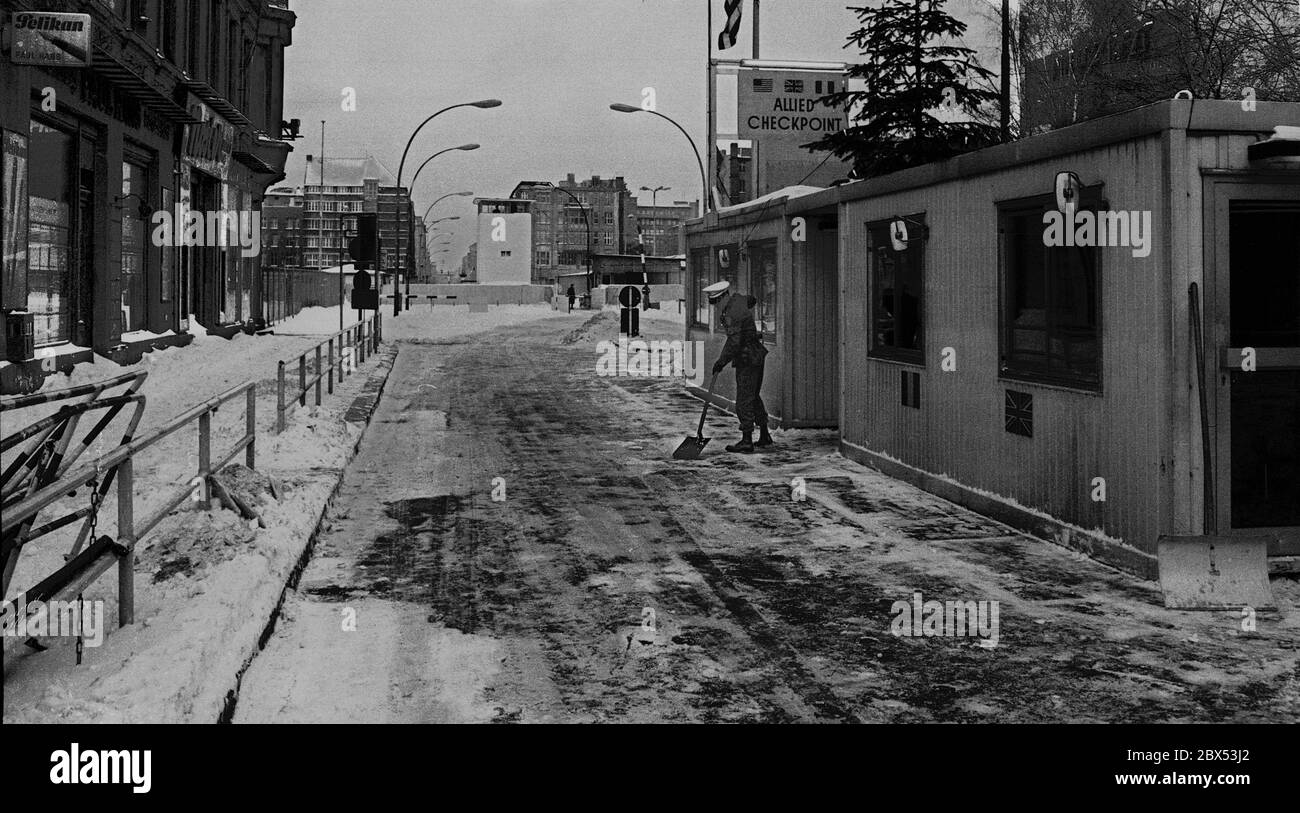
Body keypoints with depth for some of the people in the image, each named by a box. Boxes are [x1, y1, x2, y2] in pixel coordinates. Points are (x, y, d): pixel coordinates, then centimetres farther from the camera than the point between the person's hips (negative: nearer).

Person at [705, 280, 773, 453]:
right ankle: (765, 436, 23)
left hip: (747, 359, -10)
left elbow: (734, 342, -28)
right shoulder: (737, 299, 7)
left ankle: (747, 441, -6)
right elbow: (752, 300, 31)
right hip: (756, 355, 10)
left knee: (744, 400, -7)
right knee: (754, 397, 17)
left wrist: (722, 361, -21)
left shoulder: (732, 313, -21)